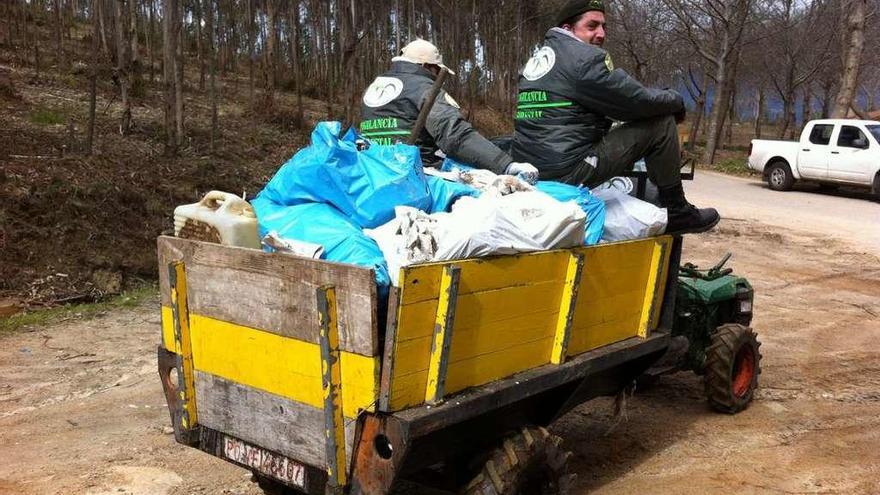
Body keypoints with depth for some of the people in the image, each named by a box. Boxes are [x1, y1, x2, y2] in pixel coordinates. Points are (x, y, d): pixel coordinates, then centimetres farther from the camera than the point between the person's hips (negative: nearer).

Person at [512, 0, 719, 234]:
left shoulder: (537, 59, 19)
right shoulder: (585, 57, -9)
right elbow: (638, 101, -10)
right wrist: (676, 100, 10)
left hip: (531, 169, 9)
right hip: (567, 174, -9)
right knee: (661, 123, -3)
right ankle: (676, 213, 6)